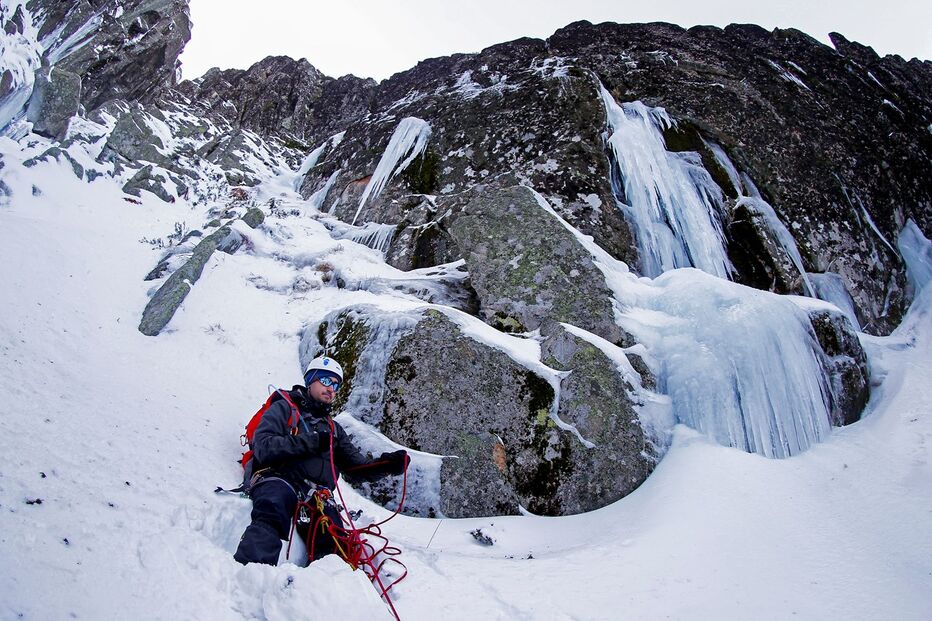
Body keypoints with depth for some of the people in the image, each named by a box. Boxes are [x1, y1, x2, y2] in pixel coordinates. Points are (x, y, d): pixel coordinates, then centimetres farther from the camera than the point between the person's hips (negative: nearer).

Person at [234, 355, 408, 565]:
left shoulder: (334, 429, 33)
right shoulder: (284, 408, 17)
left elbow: (359, 467, 22)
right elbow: (263, 448, -2)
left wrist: (387, 464, 2)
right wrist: (311, 442, -8)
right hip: (279, 480, -4)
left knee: (335, 544, -25)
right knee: (272, 518, -38)